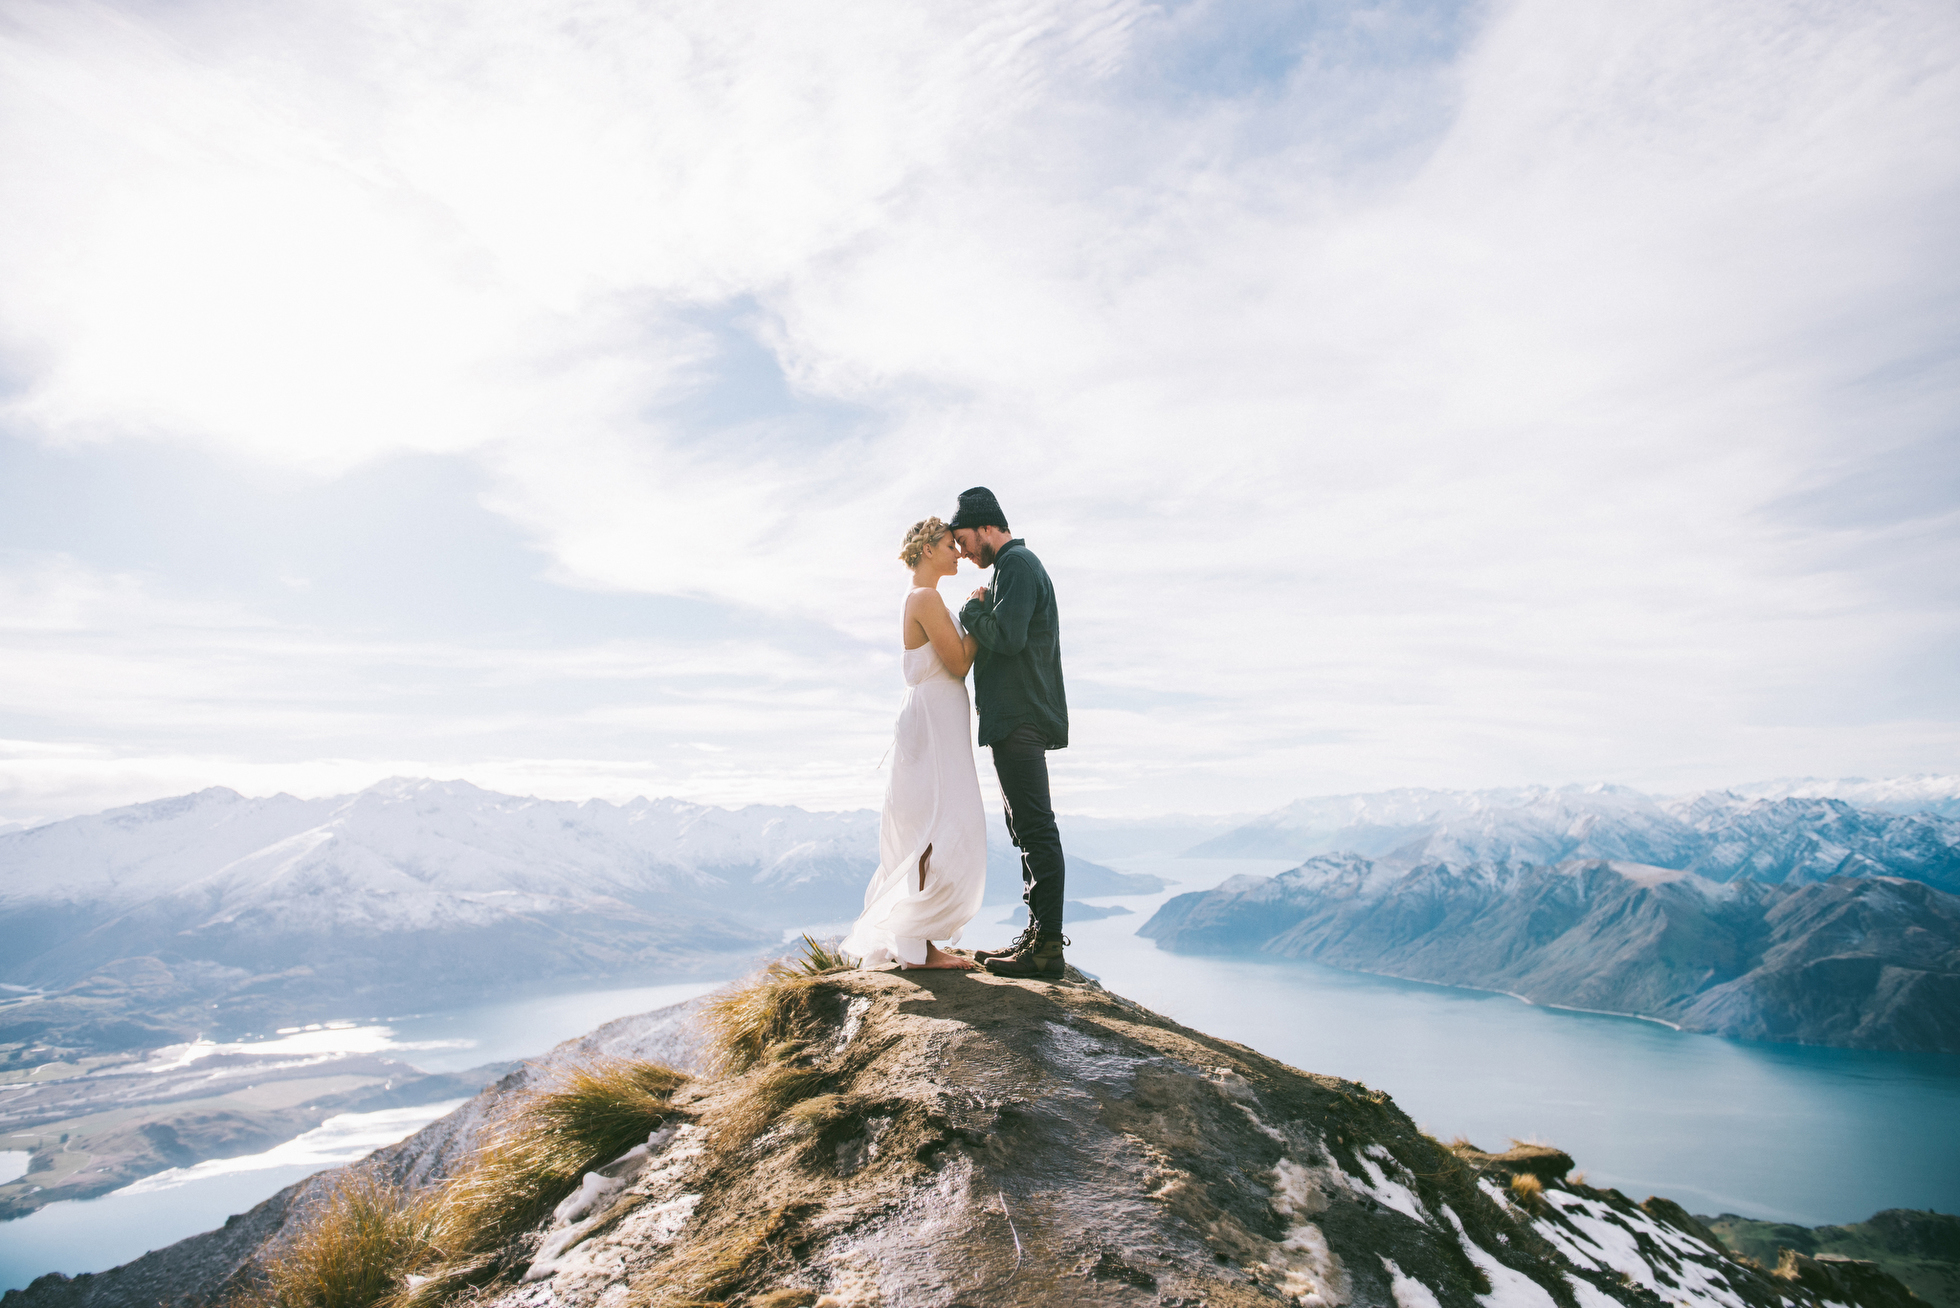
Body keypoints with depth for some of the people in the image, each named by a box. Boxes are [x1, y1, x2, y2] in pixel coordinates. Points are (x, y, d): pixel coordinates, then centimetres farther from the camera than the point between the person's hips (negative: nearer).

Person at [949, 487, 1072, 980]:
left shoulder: (1017, 564, -8)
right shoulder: (1015, 566, 24)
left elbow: (1007, 637, -22)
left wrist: (971, 610, -5)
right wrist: (981, 613, 8)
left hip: (1020, 718, -11)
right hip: (1017, 719, 11)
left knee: (1035, 828, -10)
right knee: (1028, 829, 12)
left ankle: (1048, 947, -6)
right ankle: (1037, 934, 19)